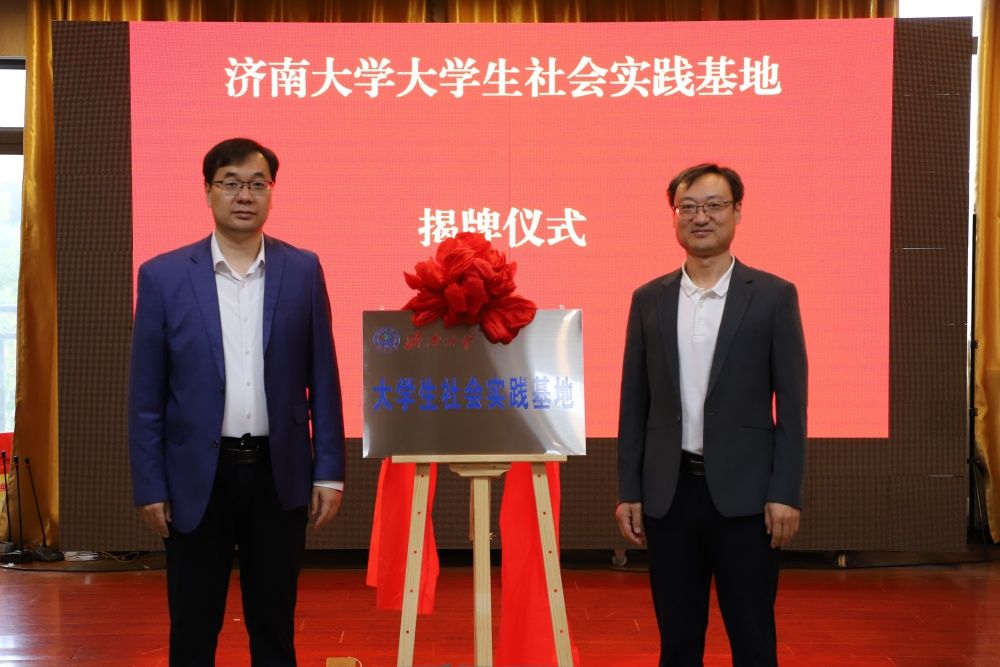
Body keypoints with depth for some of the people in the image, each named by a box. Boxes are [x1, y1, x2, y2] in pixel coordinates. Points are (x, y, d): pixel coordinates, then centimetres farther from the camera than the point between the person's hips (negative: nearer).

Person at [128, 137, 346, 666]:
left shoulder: (303, 270, 2)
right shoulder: (163, 276, -1)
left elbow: (322, 380, 3)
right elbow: (146, 394, 0)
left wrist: (329, 472, 0)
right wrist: (150, 485, -3)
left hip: (279, 474, 1)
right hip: (197, 476, -1)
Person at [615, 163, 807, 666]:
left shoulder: (774, 296, -2)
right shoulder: (649, 299, 6)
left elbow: (791, 404, -3)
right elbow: (634, 403, 7)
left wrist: (785, 494, -9)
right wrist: (628, 491, 4)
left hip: (743, 492, -2)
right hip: (669, 491, 3)